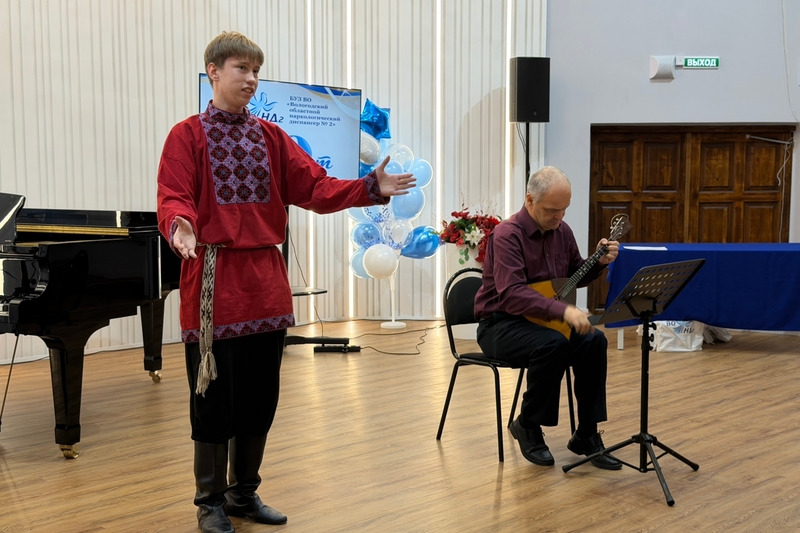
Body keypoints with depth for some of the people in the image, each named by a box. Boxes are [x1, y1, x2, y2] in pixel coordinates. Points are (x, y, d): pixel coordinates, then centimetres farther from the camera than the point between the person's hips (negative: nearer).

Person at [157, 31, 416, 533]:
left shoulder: (271, 137, 12)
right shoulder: (187, 136, -1)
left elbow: (314, 186, 4)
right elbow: (174, 198, -12)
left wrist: (370, 188, -8)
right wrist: (180, 225, -34)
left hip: (266, 280, 5)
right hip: (215, 283, -5)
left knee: (261, 396, 11)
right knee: (215, 397, 2)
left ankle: (245, 493, 28)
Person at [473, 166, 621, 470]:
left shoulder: (561, 230, 4)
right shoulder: (507, 235, -20)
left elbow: (574, 276, 18)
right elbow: (511, 294, -33)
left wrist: (599, 262, -3)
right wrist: (563, 311, -43)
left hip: (541, 320, 7)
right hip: (501, 324, -7)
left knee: (594, 340, -18)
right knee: (553, 345, -34)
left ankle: (586, 436, -9)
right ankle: (527, 425, -11)